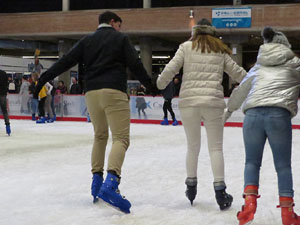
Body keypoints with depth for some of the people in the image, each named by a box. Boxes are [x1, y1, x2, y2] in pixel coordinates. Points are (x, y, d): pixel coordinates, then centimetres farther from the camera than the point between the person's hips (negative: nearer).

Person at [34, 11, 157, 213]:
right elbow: (135, 64, 1)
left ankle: (97, 180, 18)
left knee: (100, 136, 22)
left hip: (92, 93, 5)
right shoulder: (120, 38, 7)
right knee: (121, 138, -9)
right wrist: (149, 84, 12)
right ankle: (111, 184, -29)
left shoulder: (87, 41, 17)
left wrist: (44, 78, 14)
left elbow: (66, 61, 11)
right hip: (114, 92, -5)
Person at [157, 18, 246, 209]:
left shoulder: (186, 47, 9)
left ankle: (191, 186, 23)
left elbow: (170, 70, 1)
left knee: (193, 146, 15)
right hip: (213, 102, 0)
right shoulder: (221, 50, 13)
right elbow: (237, 72, 16)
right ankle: (220, 191, -1)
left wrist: (158, 85, 18)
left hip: (188, 101, 0)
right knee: (216, 147, 5)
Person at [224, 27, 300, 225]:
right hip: (279, 115, -2)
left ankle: (249, 201, 0)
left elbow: (241, 90, 33)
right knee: (283, 166, 9)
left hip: (253, 114, 3)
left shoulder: (258, 67, 26)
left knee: (252, 162, 16)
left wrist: (229, 109, 46)